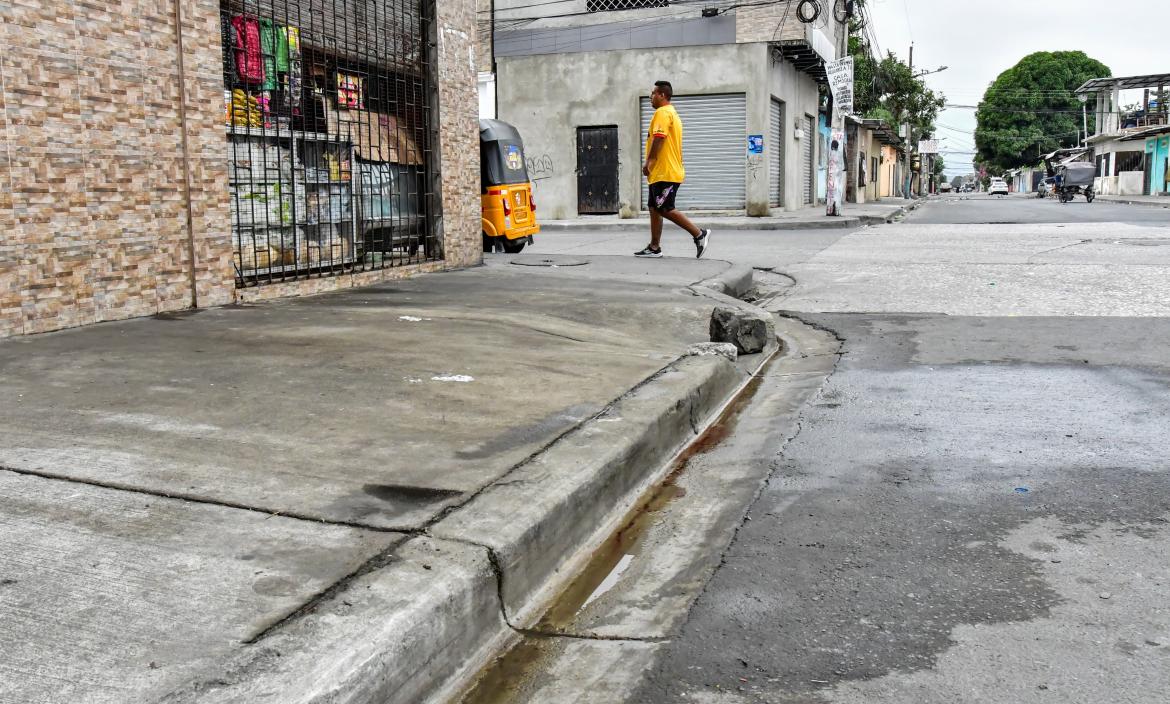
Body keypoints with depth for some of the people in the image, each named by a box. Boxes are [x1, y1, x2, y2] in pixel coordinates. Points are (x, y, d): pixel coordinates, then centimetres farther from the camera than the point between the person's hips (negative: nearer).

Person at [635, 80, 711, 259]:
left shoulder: (662, 112, -12)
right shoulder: (672, 113, 21)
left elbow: (658, 138, -23)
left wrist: (648, 161, -18)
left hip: (665, 173, -11)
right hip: (661, 173, 11)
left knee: (665, 210, -9)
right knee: (655, 209, 10)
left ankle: (699, 234, -6)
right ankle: (654, 247, 12)